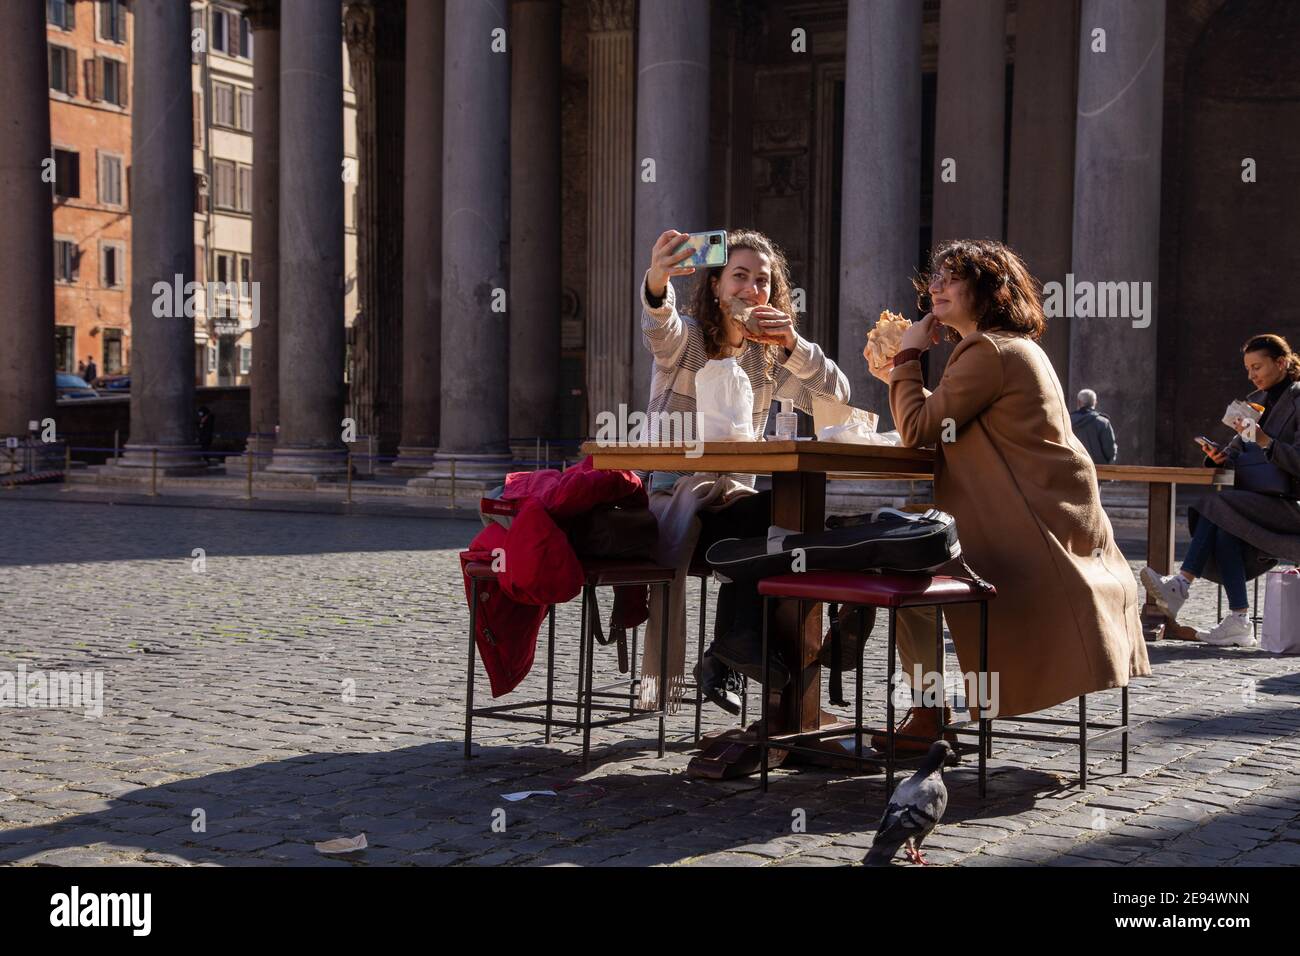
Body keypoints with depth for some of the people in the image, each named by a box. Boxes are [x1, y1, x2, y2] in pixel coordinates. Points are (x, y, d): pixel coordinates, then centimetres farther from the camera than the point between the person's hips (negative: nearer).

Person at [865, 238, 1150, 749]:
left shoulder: (989, 352, -15)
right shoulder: (1012, 347, 19)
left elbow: (918, 430, -16)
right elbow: (942, 427, 21)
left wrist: (909, 354, -5)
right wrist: (899, 376, 12)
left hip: (1034, 529, -11)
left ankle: (928, 717, -4)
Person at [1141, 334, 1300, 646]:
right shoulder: (1255, 401, 18)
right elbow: (1239, 451, 13)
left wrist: (1265, 441, -24)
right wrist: (1222, 455, -9)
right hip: (1261, 500, 6)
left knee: (1218, 506, -27)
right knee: (1224, 528, -25)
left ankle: (1181, 585, -33)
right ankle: (1238, 623, -30)